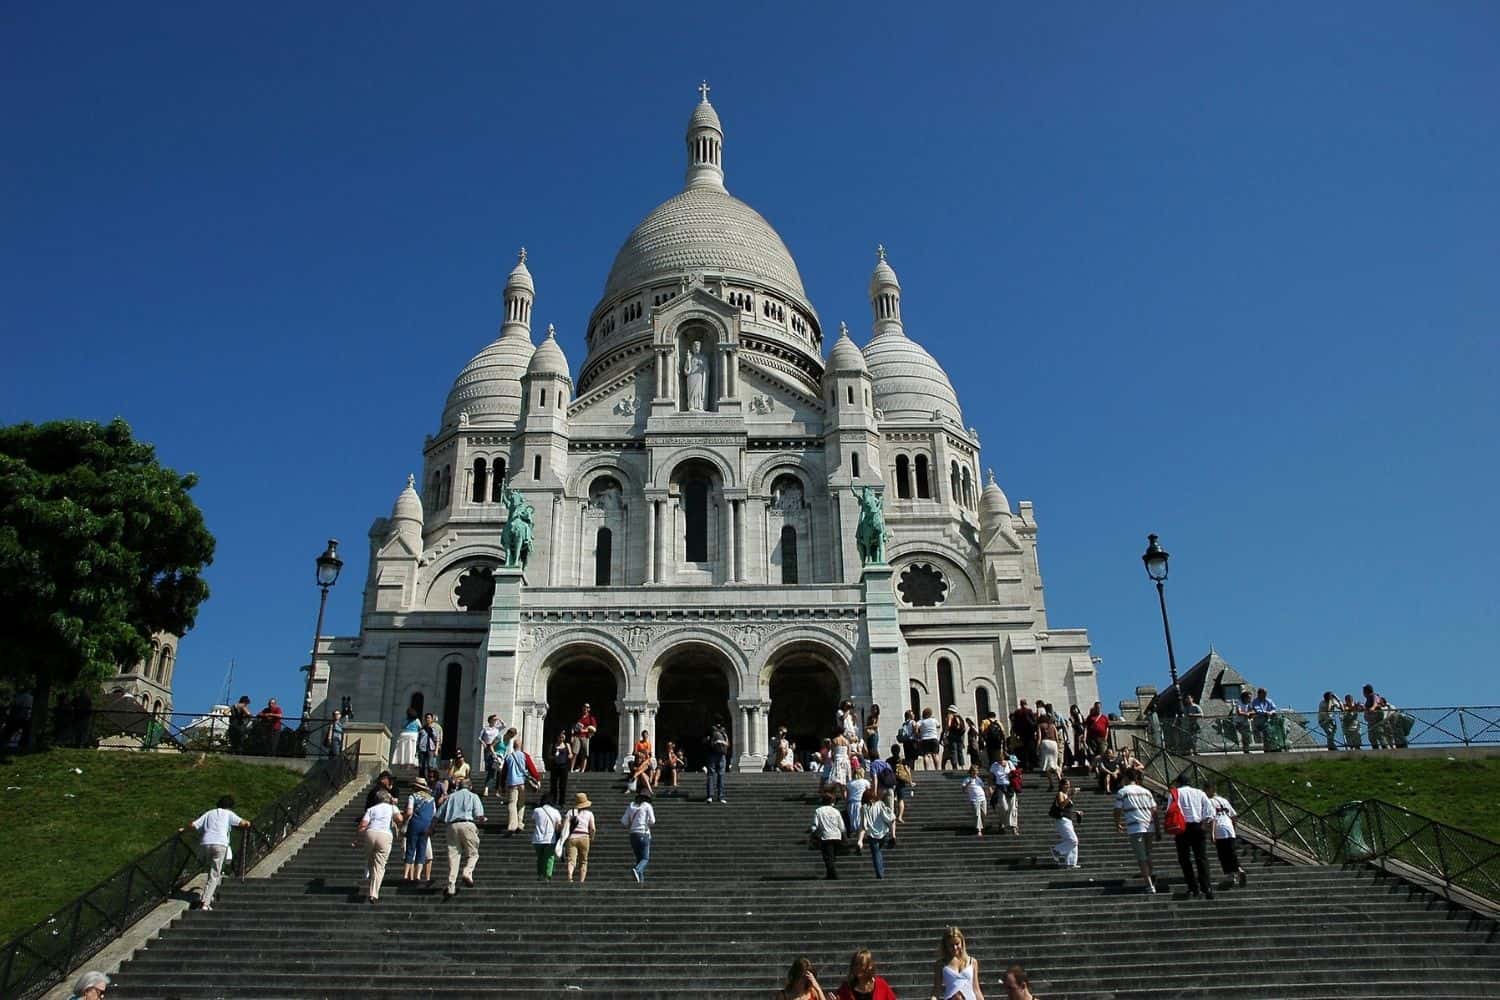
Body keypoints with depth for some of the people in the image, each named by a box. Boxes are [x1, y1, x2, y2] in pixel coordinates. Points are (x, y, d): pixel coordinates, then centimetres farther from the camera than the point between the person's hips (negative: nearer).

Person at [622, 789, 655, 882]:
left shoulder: (631, 806, 11)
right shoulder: (647, 806, 0)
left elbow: (623, 822, 7)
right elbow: (652, 822, -2)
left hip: (633, 835, 5)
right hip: (644, 834, -5)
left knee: (639, 858, 16)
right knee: (645, 859, -1)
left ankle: (641, 878, 4)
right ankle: (637, 870, -29)